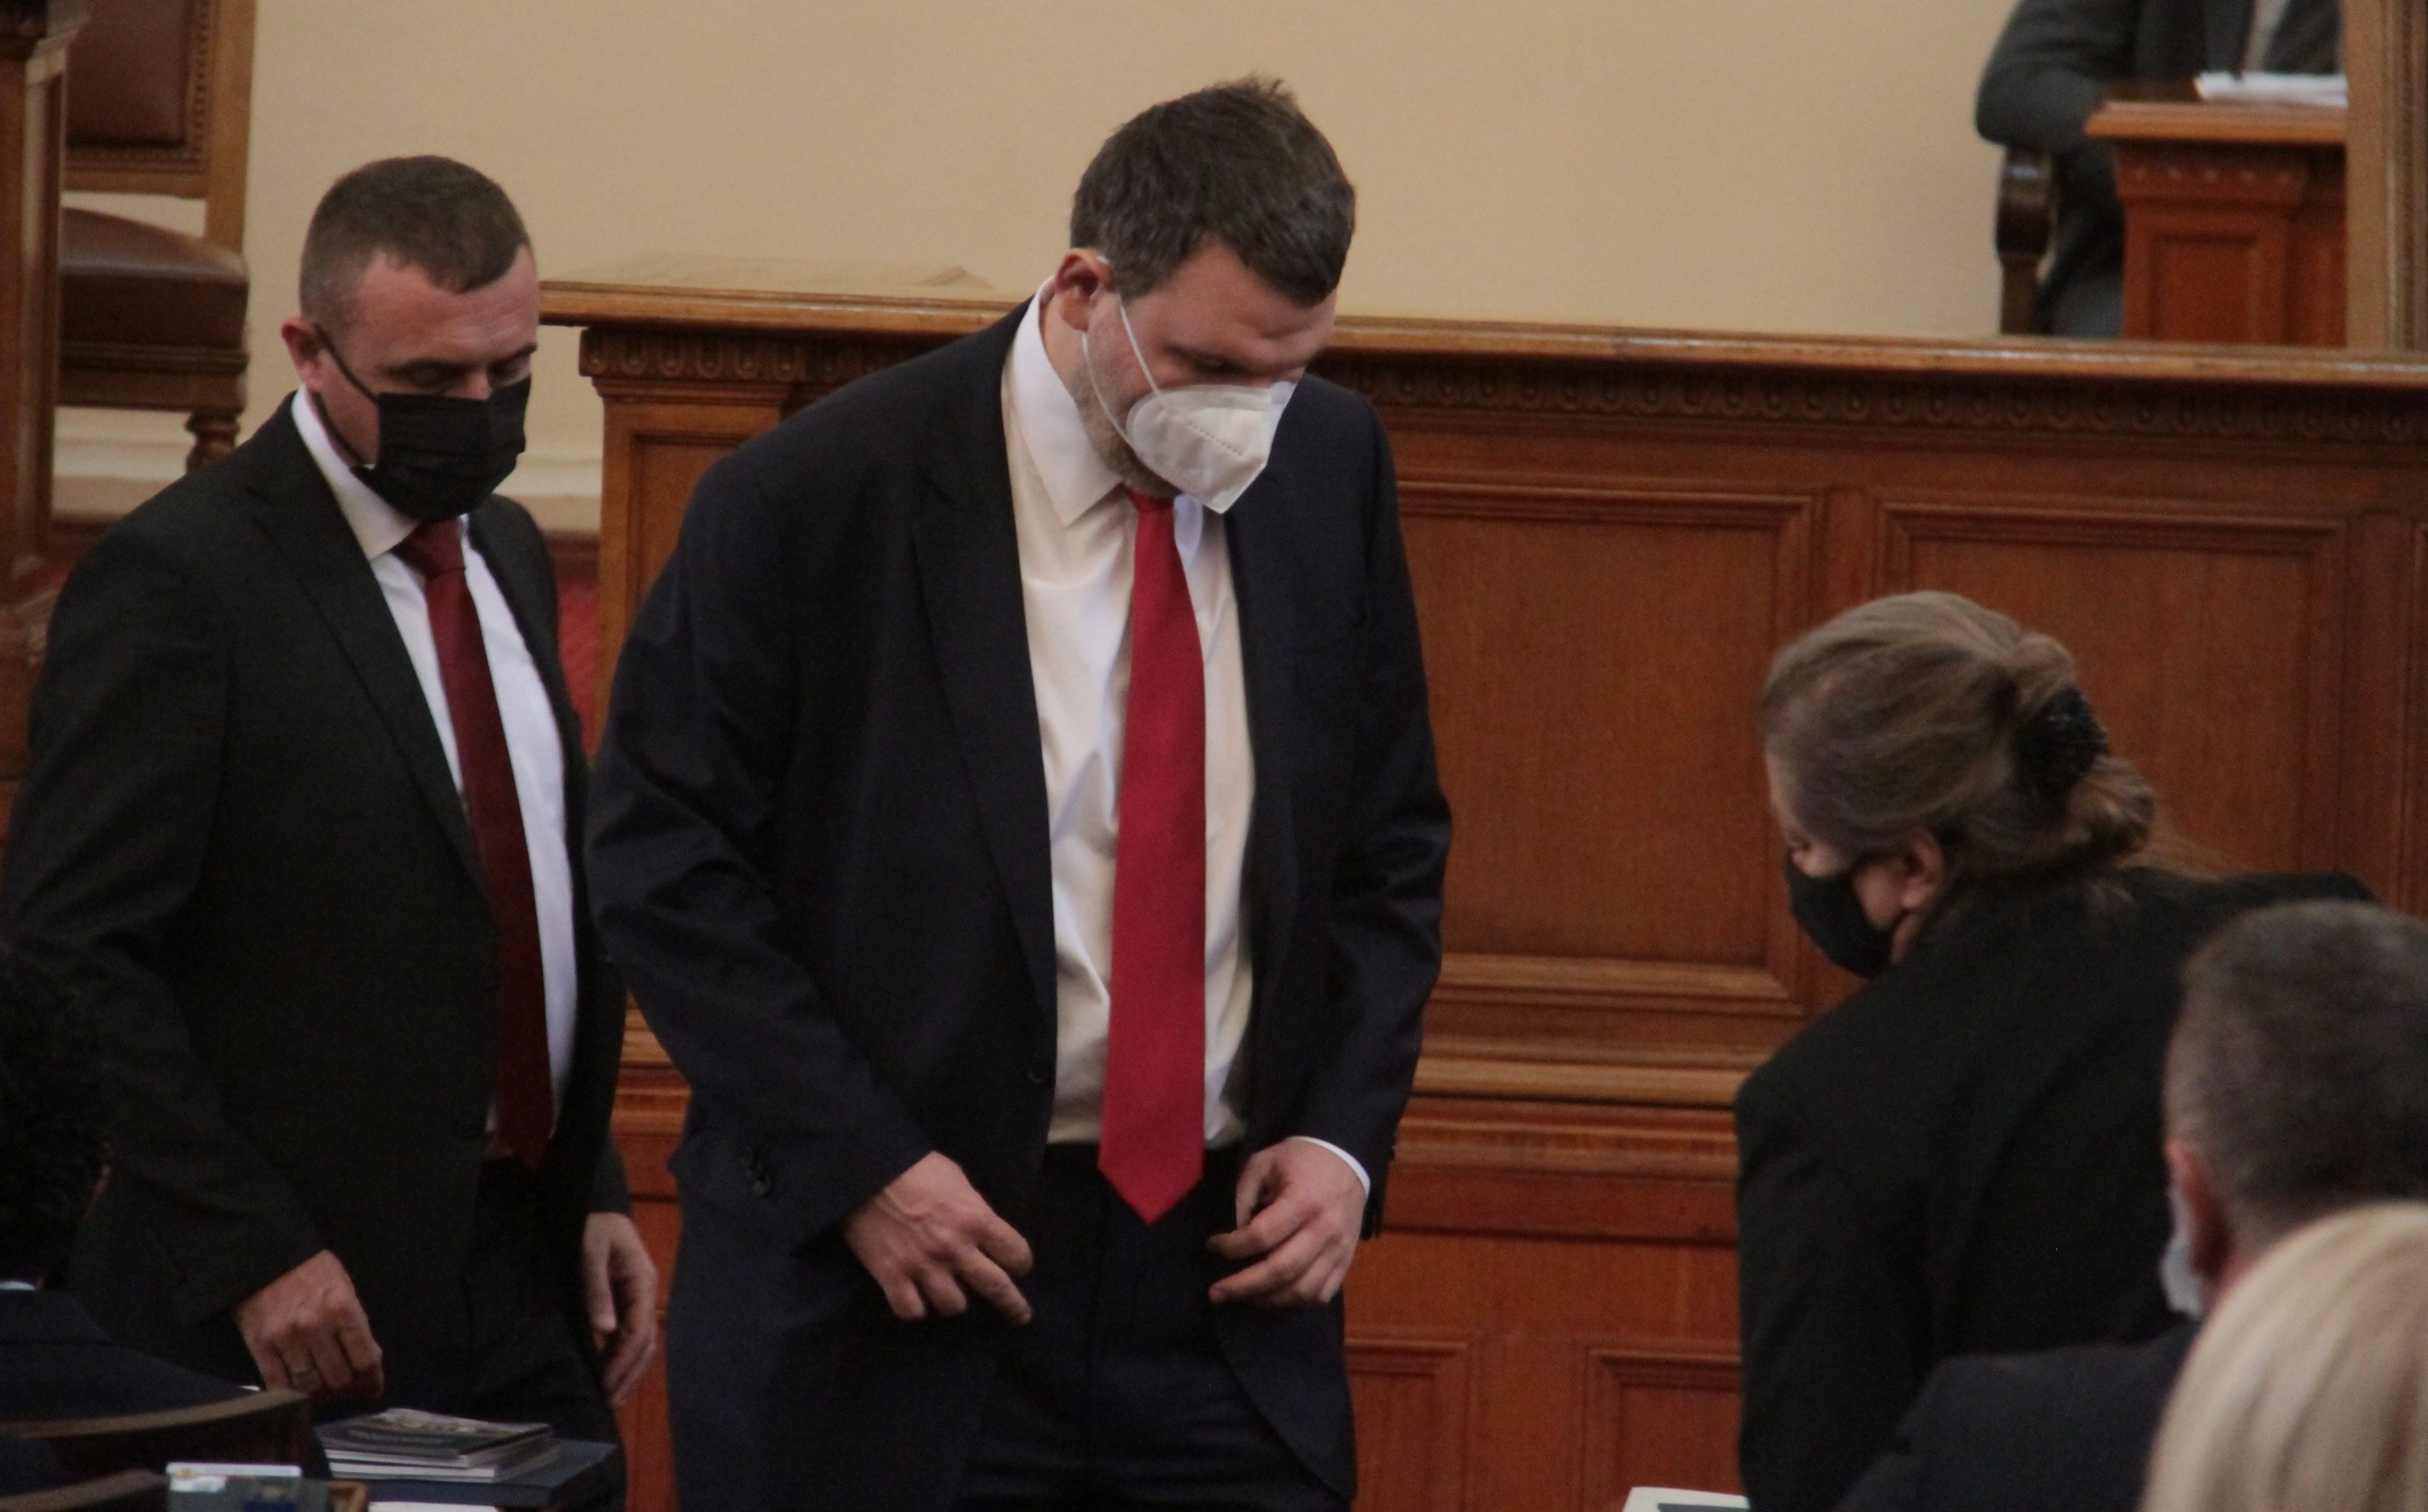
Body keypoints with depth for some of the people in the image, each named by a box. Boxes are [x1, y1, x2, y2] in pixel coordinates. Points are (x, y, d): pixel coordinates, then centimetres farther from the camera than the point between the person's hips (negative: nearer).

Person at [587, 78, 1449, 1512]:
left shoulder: (1330, 467, 3)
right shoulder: (821, 496, -10)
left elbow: (1389, 845, 13)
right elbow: (662, 857, -5)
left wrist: (1345, 1132, -1)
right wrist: (855, 1161, -13)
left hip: (1229, 1267, 3)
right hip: (892, 1300, -3)